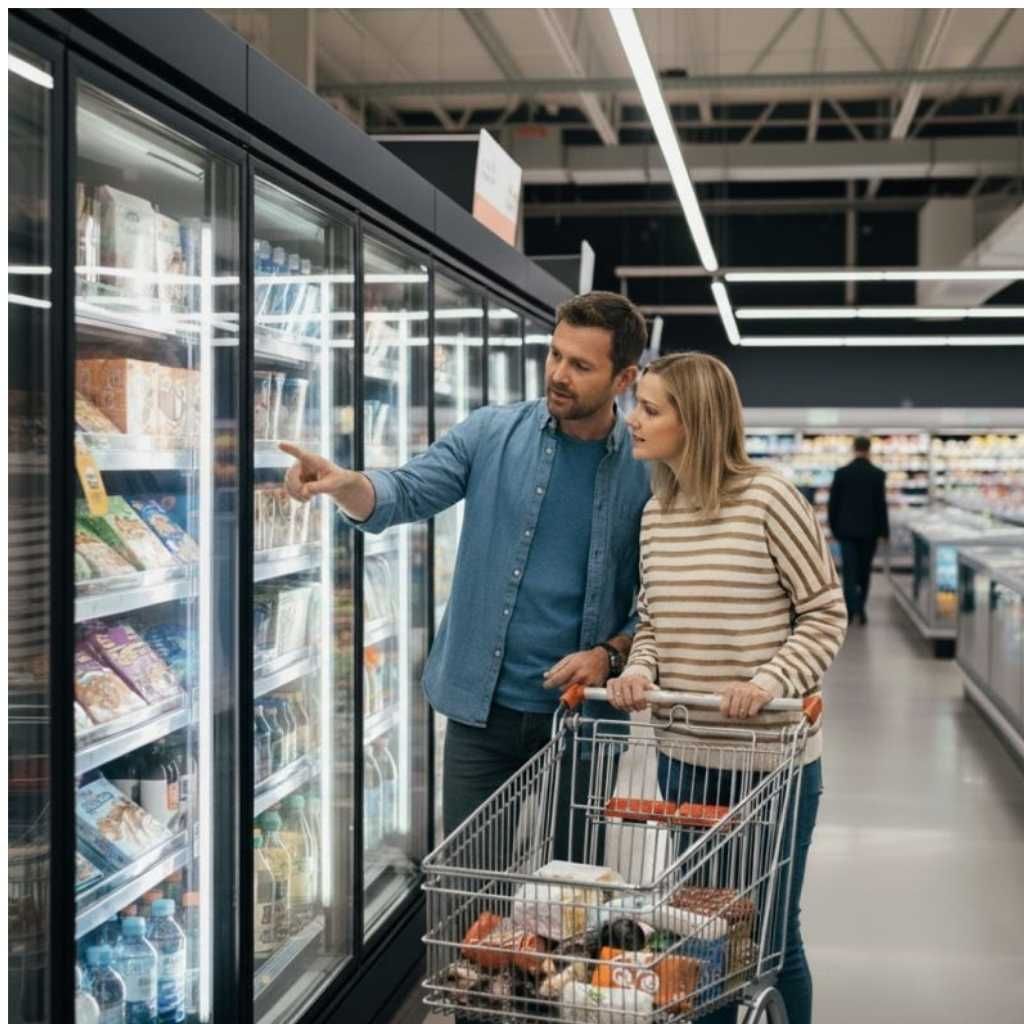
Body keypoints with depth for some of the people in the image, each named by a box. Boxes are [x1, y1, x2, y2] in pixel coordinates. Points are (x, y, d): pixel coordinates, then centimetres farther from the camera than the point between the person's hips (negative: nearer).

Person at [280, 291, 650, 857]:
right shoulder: (490, 433, -1)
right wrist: (343, 482, -29)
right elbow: (406, 492, -8)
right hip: (480, 707, 1)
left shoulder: (650, 468, -4)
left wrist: (610, 655, -14)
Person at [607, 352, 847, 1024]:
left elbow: (825, 614, -8)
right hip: (684, 756, 6)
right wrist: (638, 670, -8)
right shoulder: (656, 514, 5)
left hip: (772, 759, -5)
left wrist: (768, 682, -22)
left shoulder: (768, 500, -13)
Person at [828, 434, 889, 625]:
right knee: (864, 571, 13)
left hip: (847, 529, 0)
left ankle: (851, 610, -12)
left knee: (849, 571, 0)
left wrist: (834, 527, 10)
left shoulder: (841, 473, -4)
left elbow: (833, 502, -1)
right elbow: (881, 505, -7)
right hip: (869, 530, 0)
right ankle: (860, 608, 19)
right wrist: (884, 531, 1)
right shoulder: (878, 474, -7)